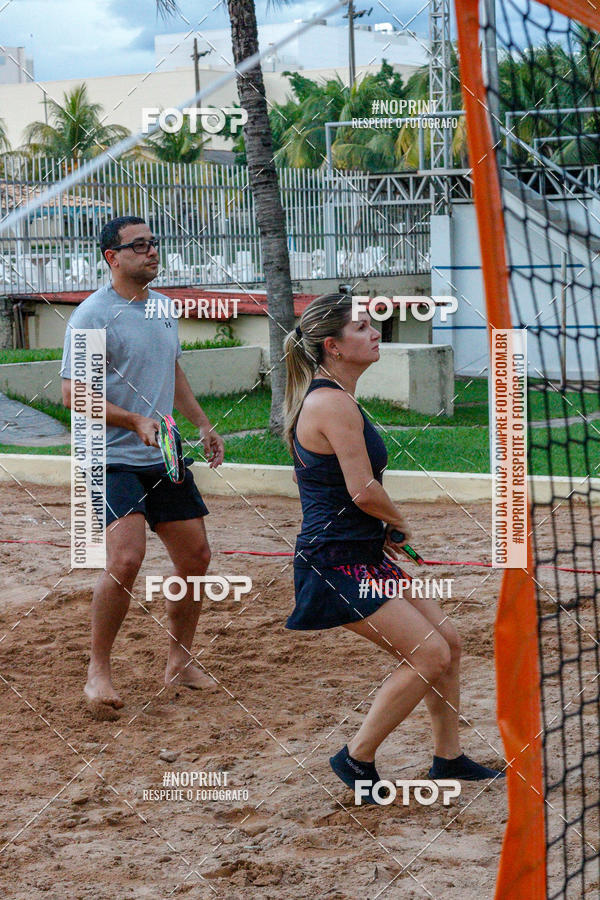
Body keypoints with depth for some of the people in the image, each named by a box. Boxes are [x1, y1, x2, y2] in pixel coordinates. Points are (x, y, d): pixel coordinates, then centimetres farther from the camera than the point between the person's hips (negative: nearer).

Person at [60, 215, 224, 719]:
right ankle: (98, 672, -6)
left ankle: (179, 661, 25)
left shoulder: (164, 308, 12)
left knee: (195, 556, 9)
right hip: (114, 461, -8)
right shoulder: (93, 315, -12)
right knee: (125, 560, -21)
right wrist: (135, 421, -26)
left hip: (165, 459, 8)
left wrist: (202, 424, 21)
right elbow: (74, 394, -17)